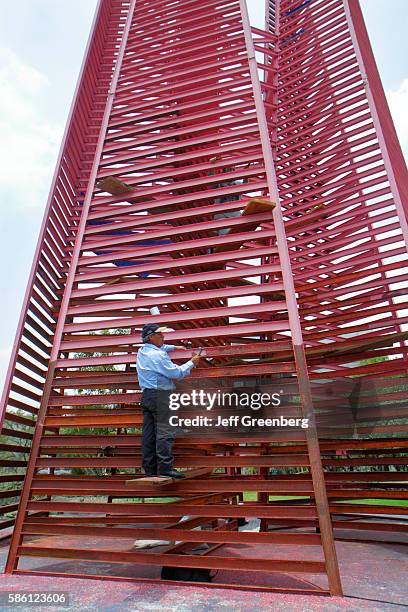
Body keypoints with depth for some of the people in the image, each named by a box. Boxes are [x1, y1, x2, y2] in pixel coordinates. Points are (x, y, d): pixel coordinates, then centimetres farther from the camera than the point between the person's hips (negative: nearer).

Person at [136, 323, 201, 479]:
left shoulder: (142, 351, 14)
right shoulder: (158, 355, -15)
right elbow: (176, 373, -15)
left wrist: (174, 347, 32)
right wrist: (192, 362, -3)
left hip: (146, 395, 9)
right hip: (160, 395, -9)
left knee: (149, 433, 8)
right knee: (165, 431, -8)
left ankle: (150, 469, 13)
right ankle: (165, 467, -9)